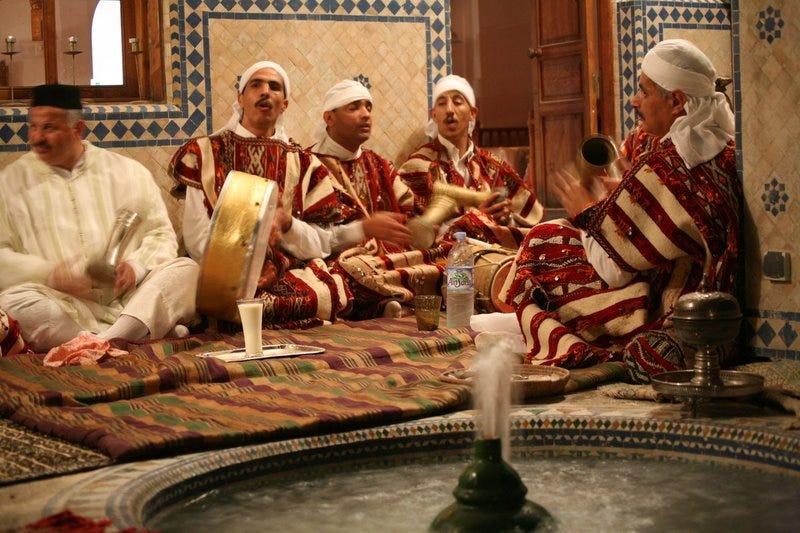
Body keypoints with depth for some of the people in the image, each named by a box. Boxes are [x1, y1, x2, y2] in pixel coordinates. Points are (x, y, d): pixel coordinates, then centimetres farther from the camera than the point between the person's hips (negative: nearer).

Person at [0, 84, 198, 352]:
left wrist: (136, 266, -9)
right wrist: (49, 273, -13)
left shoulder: (128, 171, 14)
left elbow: (161, 233, 13)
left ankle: (106, 343, -42)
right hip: (65, 305, -2)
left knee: (185, 269, -23)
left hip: (129, 300, 2)